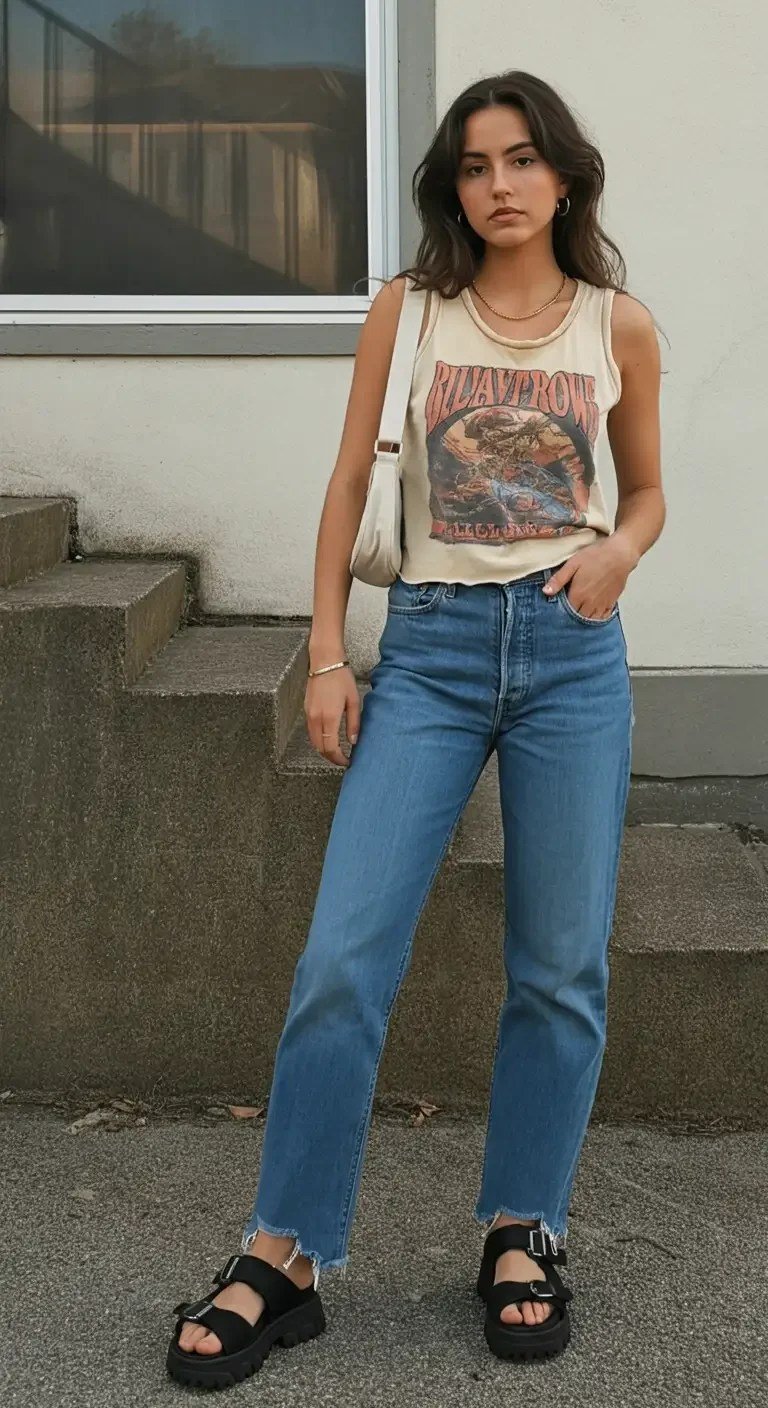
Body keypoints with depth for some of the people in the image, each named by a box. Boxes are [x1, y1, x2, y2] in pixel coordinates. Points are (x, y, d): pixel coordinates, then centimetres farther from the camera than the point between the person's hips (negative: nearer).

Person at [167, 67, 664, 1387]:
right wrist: (326, 656, 0)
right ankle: (285, 1256, 6)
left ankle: (523, 1233, 23)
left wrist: (618, 552, -6)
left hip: (572, 650, 1)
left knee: (561, 971, 5)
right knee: (343, 956, -7)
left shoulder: (620, 326, 6)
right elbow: (349, 485, 6)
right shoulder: (406, 310, 5)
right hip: (428, 647, -1)